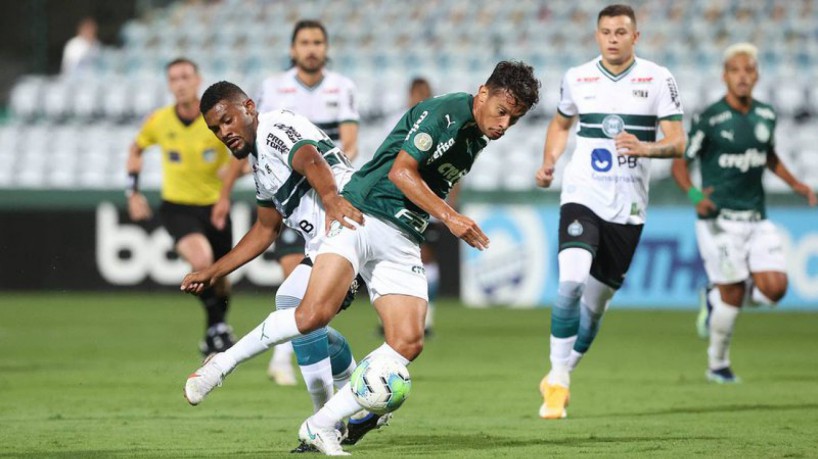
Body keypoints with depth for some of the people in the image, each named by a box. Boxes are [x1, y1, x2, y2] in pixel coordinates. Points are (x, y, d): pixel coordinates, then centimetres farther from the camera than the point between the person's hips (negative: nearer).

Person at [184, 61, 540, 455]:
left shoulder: (478, 136, 17)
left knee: (408, 343, -11)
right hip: (363, 217, -8)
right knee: (314, 313, -26)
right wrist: (449, 218, -21)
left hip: (403, 242, 8)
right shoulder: (443, 112, -8)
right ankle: (223, 362, -5)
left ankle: (320, 426, -5)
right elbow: (401, 171, -15)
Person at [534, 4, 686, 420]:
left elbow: (677, 142, -4)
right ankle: (557, 381, -16)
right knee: (571, 282, -23)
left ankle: (559, 379, 26)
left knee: (596, 302, 8)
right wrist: (548, 164, 8)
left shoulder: (658, 79, 0)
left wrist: (645, 148, -24)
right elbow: (560, 123, 24)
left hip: (628, 207, 1)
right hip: (582, 196, -1)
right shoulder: (577, 78, 5)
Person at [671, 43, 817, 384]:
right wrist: (694, 195, -23)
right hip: (720, 220, -5)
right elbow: (680, 164, -5)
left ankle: (715, 298, 20)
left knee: (774, 288, -9)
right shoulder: (709, 120, -10)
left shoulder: (766, 116, 6)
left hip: (757, 219, 5)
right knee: (733, 294, -5)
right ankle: (717, 365, 17)